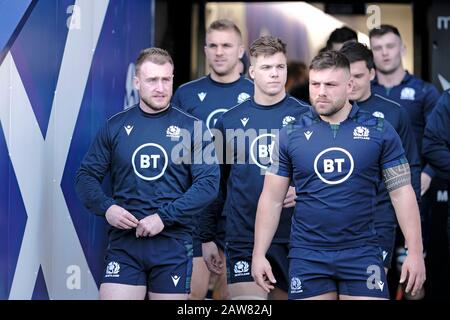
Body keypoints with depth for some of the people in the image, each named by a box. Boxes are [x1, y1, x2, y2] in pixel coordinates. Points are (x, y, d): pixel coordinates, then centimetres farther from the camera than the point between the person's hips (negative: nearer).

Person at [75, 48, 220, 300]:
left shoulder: (192, 127, 1)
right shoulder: (116, 126, 7)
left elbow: (209, 183, -7)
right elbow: (87, 176, 9)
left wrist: (164, 217, -15)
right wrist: (106, 208, -11)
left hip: (173, 244, -1)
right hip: (124, 242, 1)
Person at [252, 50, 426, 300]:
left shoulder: (379, 131, 0)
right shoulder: (291, 134, 3)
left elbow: (402, 193, 1)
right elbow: (272, 199, 6)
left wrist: (415, 252, -5)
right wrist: (259, 255, 0)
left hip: (362, 253, -1)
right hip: (307, 255, 1)